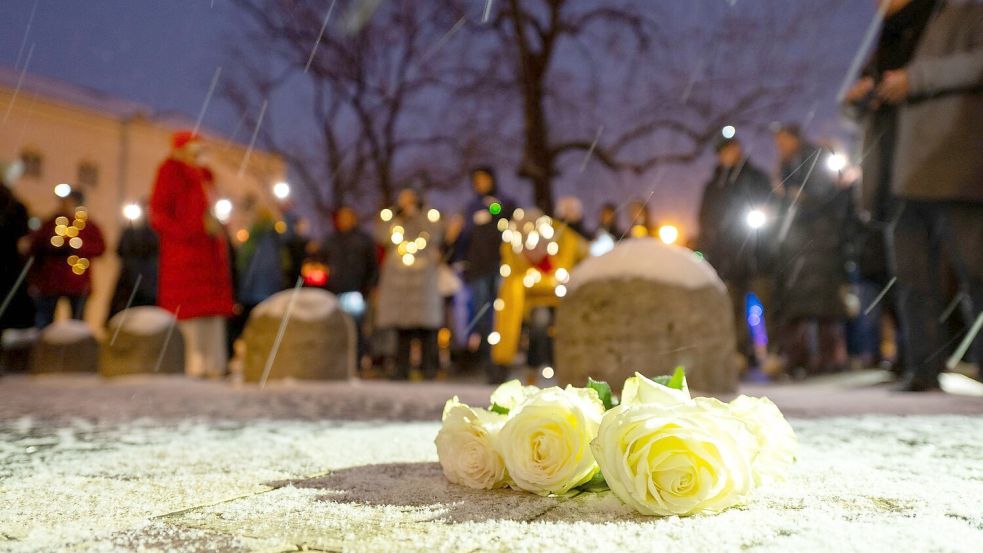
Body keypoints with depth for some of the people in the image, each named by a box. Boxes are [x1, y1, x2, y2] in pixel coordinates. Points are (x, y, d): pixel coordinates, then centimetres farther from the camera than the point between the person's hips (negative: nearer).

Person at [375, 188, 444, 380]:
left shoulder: (430, 217, 10)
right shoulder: (393, 220, 17)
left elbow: (434, 237, -9)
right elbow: (381, 238, 0)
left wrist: (416, 215, -5)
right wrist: (394, 214, -2)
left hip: (423, 277, -2)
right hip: (397, 279, 2)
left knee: (426, 324, -8)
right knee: (401, 324, 2)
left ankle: (428, 367, -4)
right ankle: (401, 369, 7)